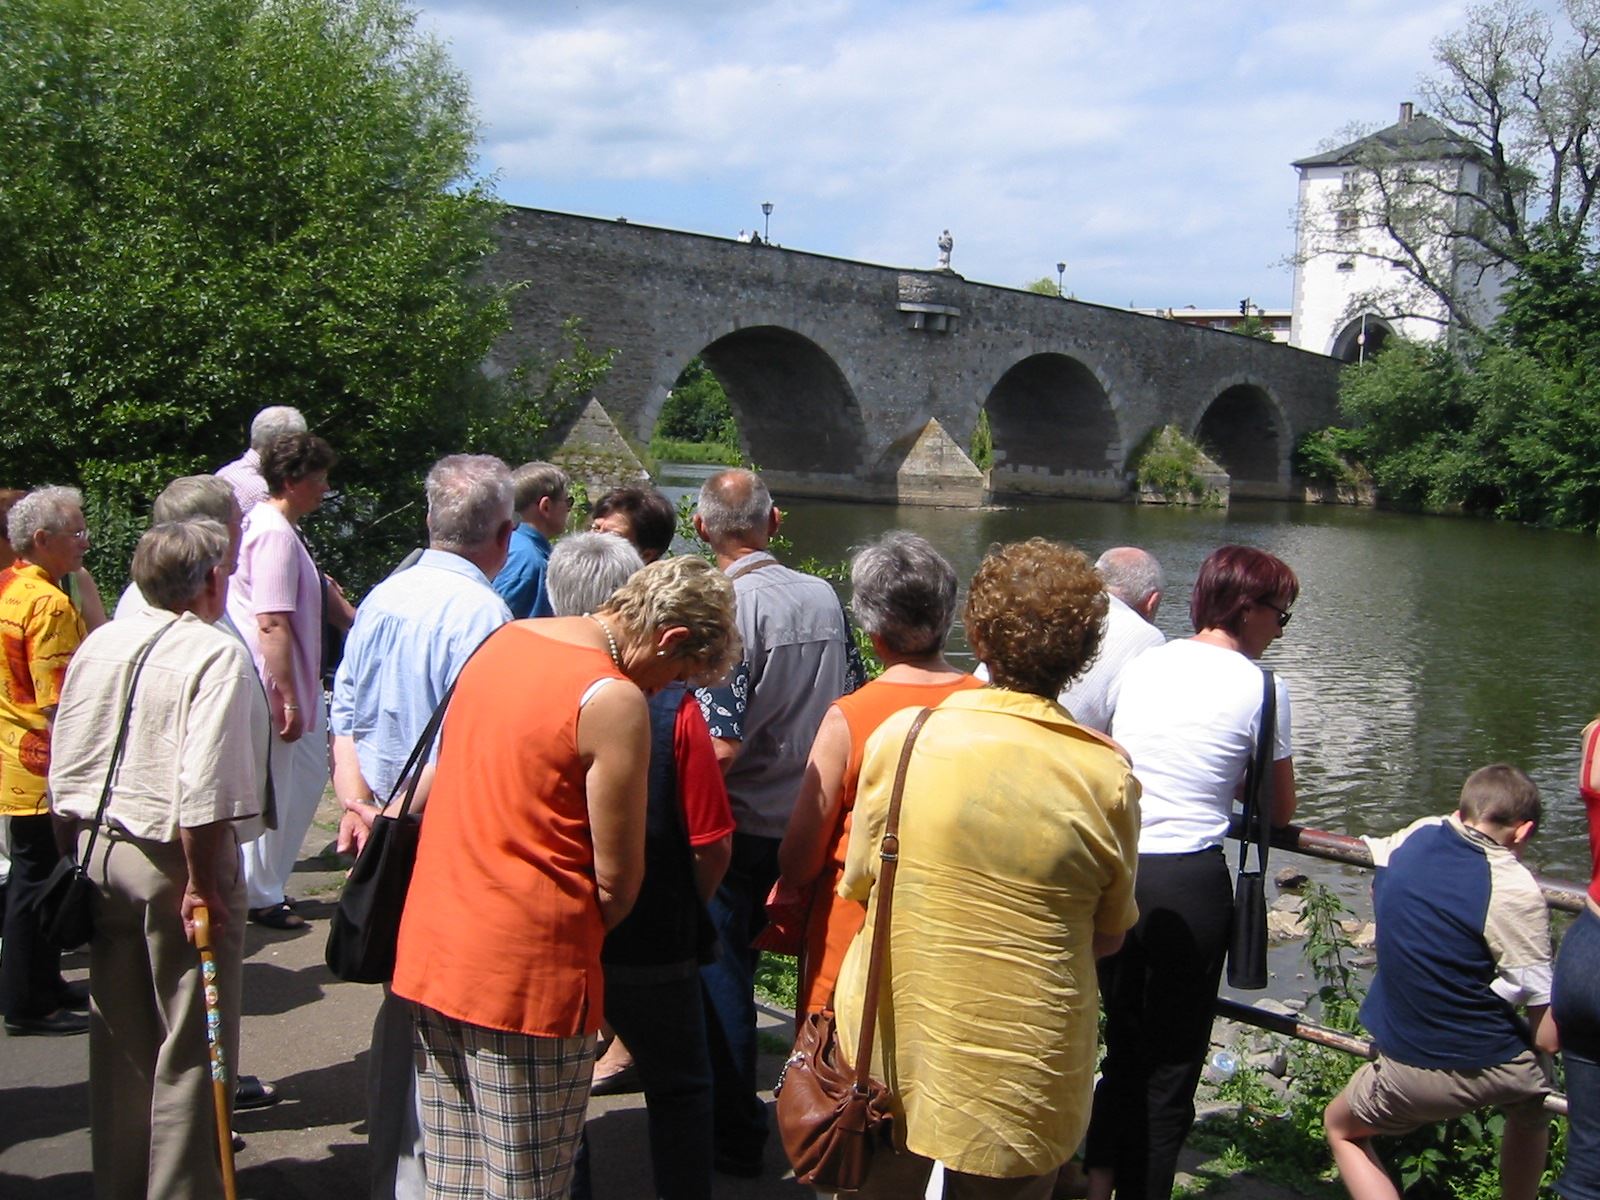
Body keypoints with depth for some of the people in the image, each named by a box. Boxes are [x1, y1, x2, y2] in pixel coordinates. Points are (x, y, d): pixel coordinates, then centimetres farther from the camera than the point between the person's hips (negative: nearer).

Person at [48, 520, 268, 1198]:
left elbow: (65, 768, 11)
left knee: (119, 1037, 18)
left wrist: (83, 847, 20)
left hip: (100, 854, 7)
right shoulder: (217, 655, -15)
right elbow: (206, 788, -23)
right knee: (189, 1044, 5)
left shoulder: (98, 646, 6)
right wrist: (201, 882, -16)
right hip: (174, 861, -7)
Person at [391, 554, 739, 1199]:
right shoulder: (615, 702, -17)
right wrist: (586, 939, 5)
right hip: (525, 970, -8)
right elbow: (616, 876, -11)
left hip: (429, 947, 8)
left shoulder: (503, 639, 7)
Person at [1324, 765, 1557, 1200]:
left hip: (1411, 1072, 1)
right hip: (1498, 1067, -1)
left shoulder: (1418, 834, -5)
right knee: (1529, 1108, 35)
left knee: (1342, 1130, 27)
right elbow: (1548, 1035, -15)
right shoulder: (1515, 890, -19)